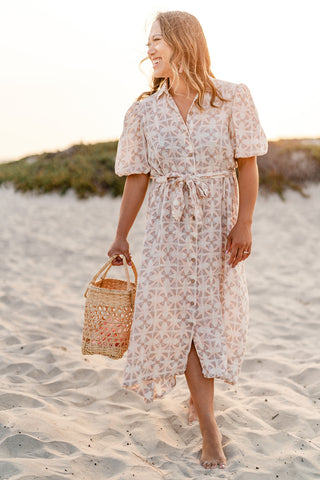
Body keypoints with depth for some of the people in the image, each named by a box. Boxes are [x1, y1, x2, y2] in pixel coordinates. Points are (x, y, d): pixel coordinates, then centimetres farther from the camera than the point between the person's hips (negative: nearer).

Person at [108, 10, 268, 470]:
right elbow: (137, 177, 4)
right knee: (179, 312, -4)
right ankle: (209, 427, 2)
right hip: (168, 222, 1)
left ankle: (199, 394, 33)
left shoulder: (232, 98, -5)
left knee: (215, 311, 6)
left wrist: (244, 223, -13)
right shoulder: (145, 110, 1)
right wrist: (121, 237, 5)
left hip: (219, 218, -1)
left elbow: (248, 164, -5)